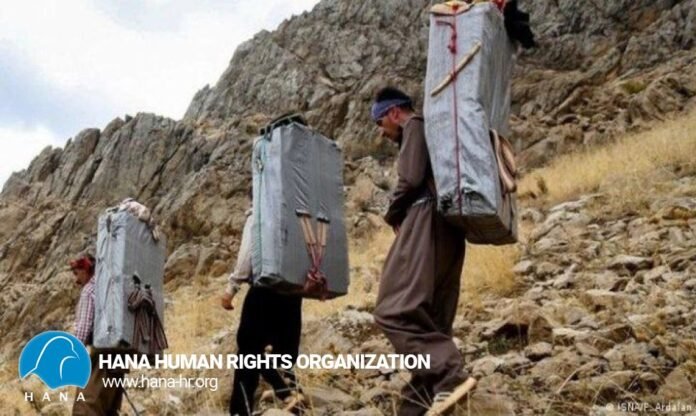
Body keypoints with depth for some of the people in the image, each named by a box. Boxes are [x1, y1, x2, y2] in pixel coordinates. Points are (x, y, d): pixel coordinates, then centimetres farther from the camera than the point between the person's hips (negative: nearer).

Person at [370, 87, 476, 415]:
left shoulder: (415, 125, 5)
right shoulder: (427, 133, 32)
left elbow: (411, 178, -10)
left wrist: (392, 215, 5)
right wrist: (401, 215, 15)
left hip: (427, 223, -10)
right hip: (444, 228, 10)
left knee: (395, 311, -19)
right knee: (429, 318, 3)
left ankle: (449, 376, -31)